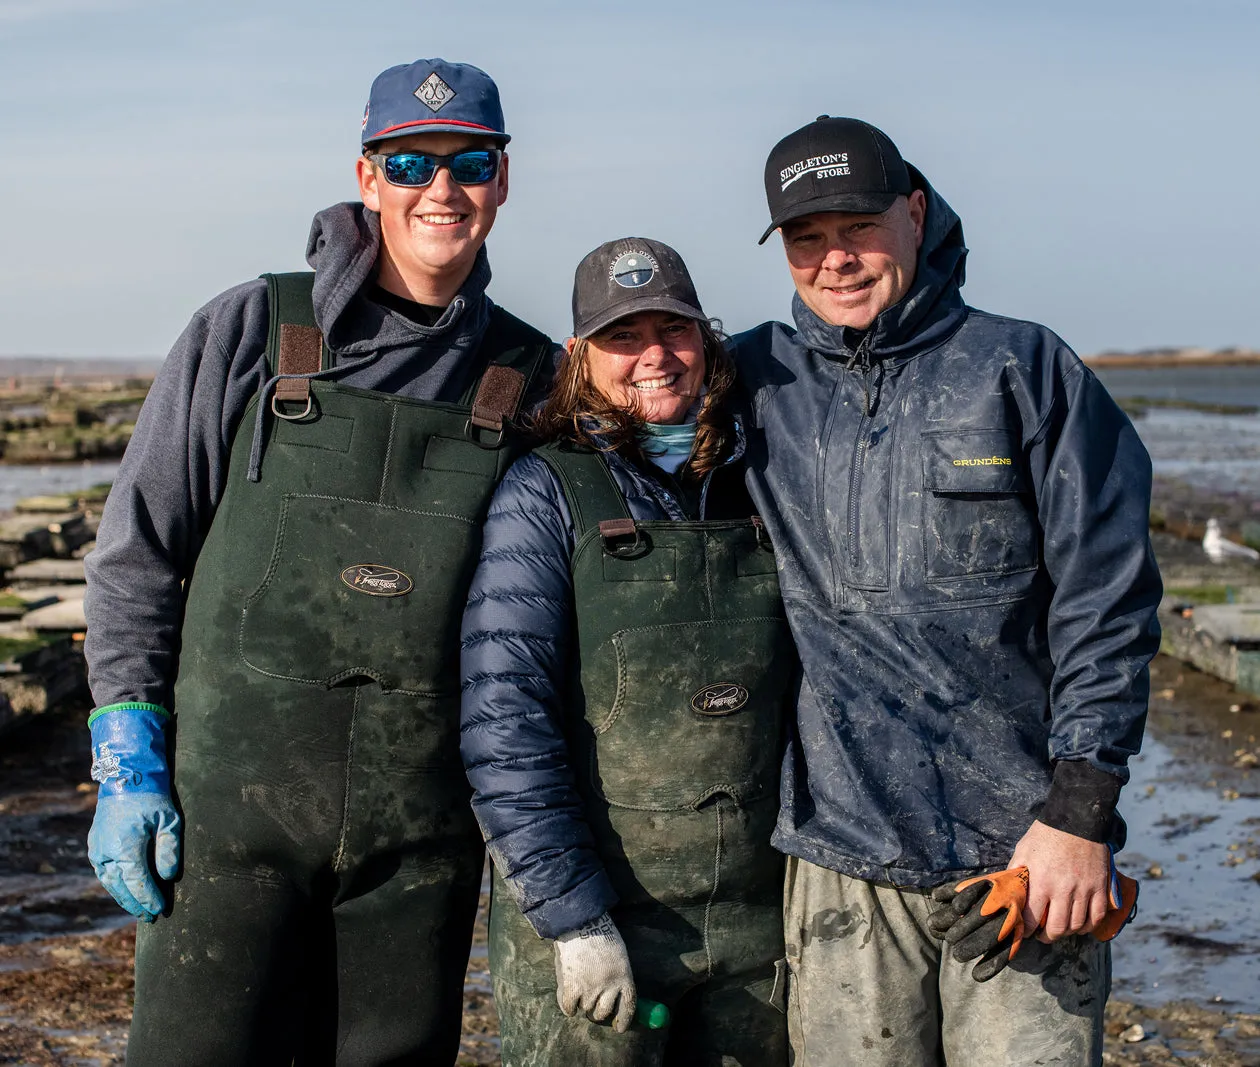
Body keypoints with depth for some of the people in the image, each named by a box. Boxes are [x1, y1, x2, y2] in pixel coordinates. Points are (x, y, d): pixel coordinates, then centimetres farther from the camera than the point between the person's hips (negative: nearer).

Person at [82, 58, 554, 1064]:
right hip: (231, 801, -1)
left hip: (422, 829, 2)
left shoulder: (531, 379, 5)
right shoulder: (252, 330, 1)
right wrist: (129, 759, -3)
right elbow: (138, 552, 3)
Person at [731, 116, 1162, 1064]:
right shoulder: (756, 381, 9)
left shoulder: (1023, 367, 2)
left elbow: (1105, 596, -1)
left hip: (1028, 850, -2)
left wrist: (1079, 809, -6)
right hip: (841, 857, 2)